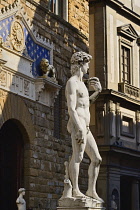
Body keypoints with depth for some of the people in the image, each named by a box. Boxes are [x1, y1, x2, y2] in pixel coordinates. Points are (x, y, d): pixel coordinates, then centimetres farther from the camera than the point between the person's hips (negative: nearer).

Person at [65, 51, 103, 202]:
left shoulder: (81, 83, 25)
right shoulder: (72, 82, -5)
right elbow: (71, 108, -16)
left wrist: (97, 91, 23)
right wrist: (80, 129, -26)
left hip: (85, 127, 10)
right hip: (77, 124, -10)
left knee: (96, 159, 10)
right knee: (78, 156, -23)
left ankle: (91, 190, 15)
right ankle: (75, 189, -33)